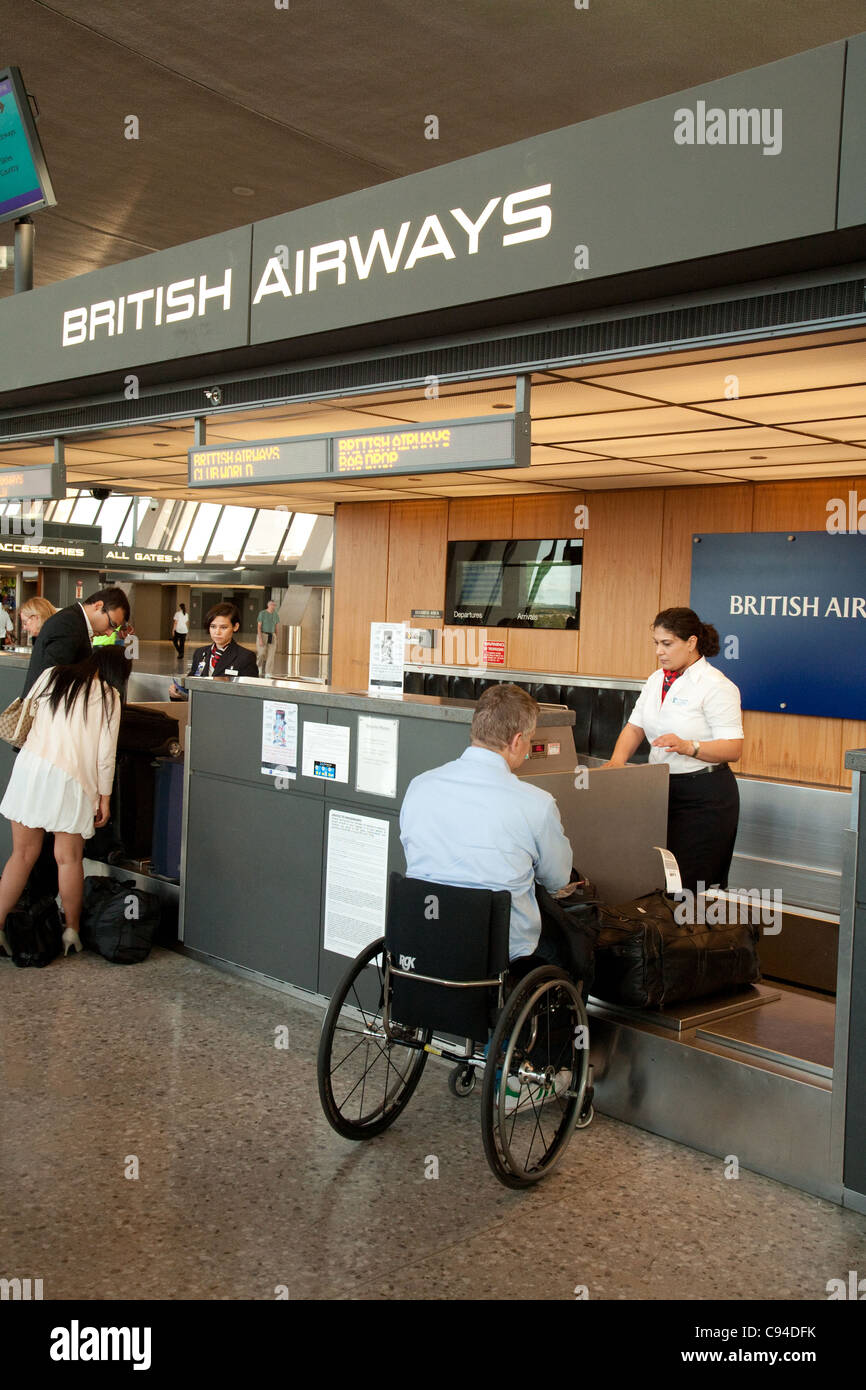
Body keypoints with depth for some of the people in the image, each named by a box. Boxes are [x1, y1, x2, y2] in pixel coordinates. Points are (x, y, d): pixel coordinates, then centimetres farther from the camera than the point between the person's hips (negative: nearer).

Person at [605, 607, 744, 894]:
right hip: (662, 788, 7)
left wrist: (688, 747, -31)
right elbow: (635, 726, 12)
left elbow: (733, 748, -16)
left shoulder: (716, 686, -11)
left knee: (688, 887, -7)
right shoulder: (657, 680, 12)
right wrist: (618, 759, -6)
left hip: (703, 796, -7)